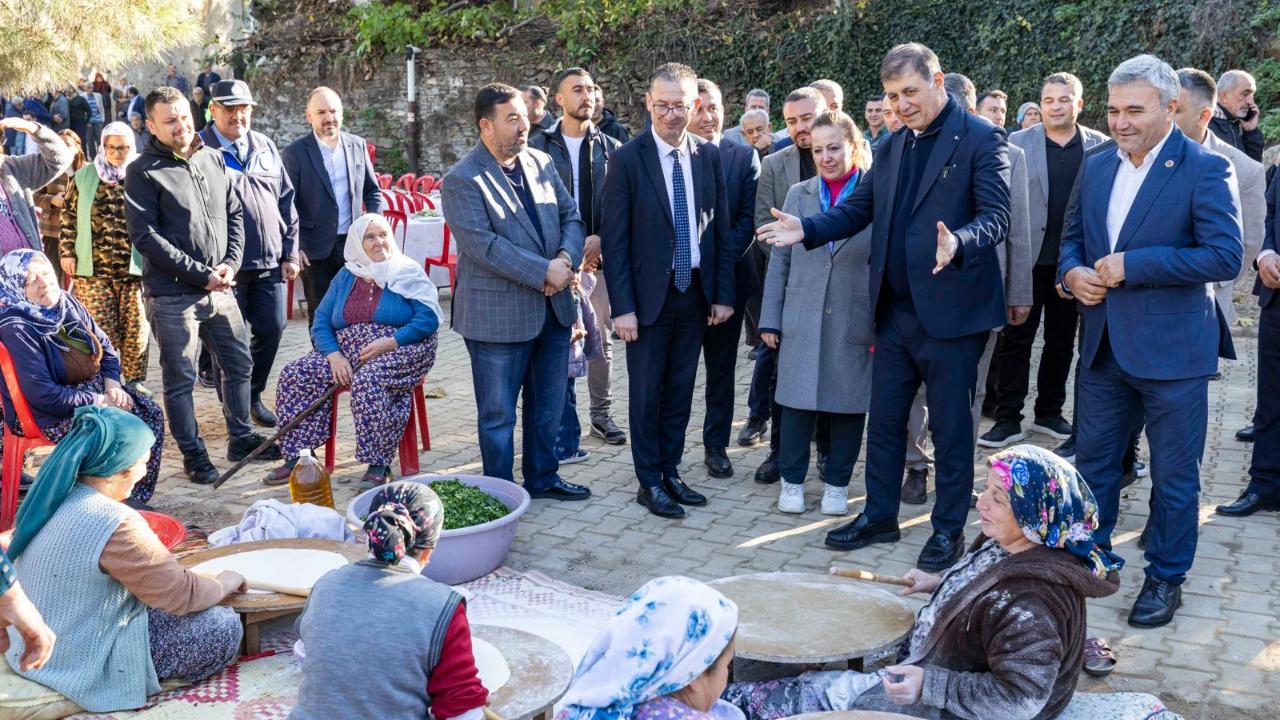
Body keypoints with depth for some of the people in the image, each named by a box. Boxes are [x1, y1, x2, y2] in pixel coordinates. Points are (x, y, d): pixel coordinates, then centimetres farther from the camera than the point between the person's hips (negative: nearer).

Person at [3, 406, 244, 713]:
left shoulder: (52, 497, -1)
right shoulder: (112, 523, -27)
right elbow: (181, 595, -18)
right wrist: (224, 584, 1)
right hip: (81, 667, -9)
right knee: (224, 626, -7)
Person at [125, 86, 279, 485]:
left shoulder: (212, 159, 10)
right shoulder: (143, 172, -8)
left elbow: (234, 213, 14)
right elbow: (145, 235, -13)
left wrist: (231, 262, -3)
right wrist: (200, 274, -15)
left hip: (219, 288, 6)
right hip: (171, 294, -6)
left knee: (239, 363, 14)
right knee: (180, 377, 4)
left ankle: (241, 437, 30)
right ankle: (193, 454, 16)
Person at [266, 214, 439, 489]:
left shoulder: (408, 273, 3)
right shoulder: (346, 277, 15)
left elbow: (429, 318, -9)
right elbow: (321, 322, 9)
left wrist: (390, 342, -21)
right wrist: (334, 355, -11)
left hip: (400, 350, -5)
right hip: (346, 352, 5)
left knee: (368, 378, -37)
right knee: (295, 374, -15)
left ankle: (378, 465, -32)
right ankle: (297, 457, -10)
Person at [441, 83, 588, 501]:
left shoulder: (541, 163, 8)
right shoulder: (462, 181, -13)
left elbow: (571, 217, 10)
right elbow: (482, 244, -21)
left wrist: (567, 259, -11)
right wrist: (544, 270, -23)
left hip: (554, 308, 7)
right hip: (498, 315, -6)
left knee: (549, 404, 18)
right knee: (498, 413, 6)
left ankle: (542, 477, 35)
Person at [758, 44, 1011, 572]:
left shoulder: (980, 139, -9)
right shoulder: (893, 146, 13)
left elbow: (995, 216, -16)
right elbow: (859, 209, 12)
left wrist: (958, 243, -36)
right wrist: (807, 229, -5)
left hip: (951, 309, -6)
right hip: (895, 310, 7)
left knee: (950, 426, 6)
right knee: (883, 419, 14)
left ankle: (948, 529, 20)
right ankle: (879, 516, 29)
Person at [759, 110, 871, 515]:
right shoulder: (799, 195, 7)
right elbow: (780, 261, 9)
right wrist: (770, 319, 6)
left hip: (855, 323, -2)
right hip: (802, 321, 2)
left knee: (848, 404, 7)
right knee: (797, 402, 5)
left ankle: (837, 483, 22)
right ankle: (792, 480, 20)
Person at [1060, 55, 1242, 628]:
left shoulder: (1206, 169, -11)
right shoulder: (1096, 167, 8)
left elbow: (1226, 256, -19)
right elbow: (1072, 235, 18)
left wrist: (1131, 266, -21)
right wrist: (1072, 271, -5)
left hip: (1171, 349, -5)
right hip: (1104, 344, 6)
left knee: (1174, 474, 8)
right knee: (1093, 462, 15)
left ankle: (1166, 579, 23)